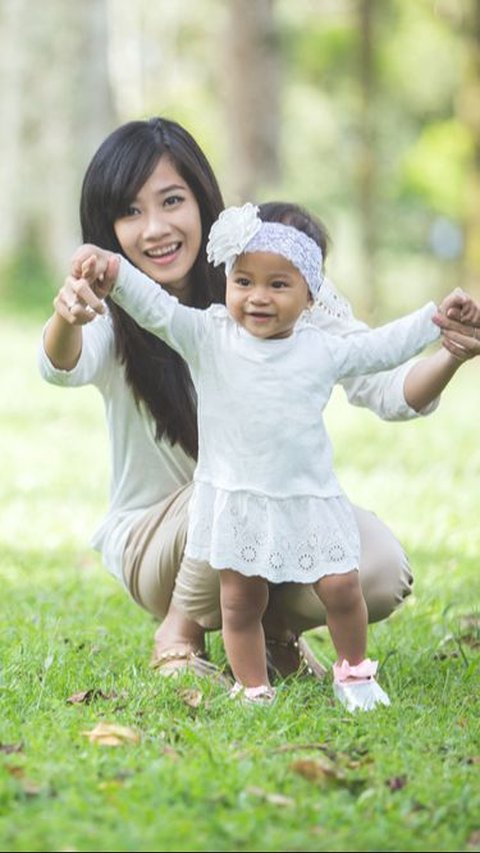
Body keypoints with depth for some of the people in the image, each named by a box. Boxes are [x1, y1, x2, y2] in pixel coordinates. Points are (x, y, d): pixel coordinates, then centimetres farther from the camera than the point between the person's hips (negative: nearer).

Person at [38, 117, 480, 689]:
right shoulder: (117, 316, -16)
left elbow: (383, 390, -14)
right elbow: (64, 368, -40)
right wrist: (66, 319, -65)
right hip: (154, 539, -2)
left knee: (382, 576, -26)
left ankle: (274, 623, 6)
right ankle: (179, 635, -8)